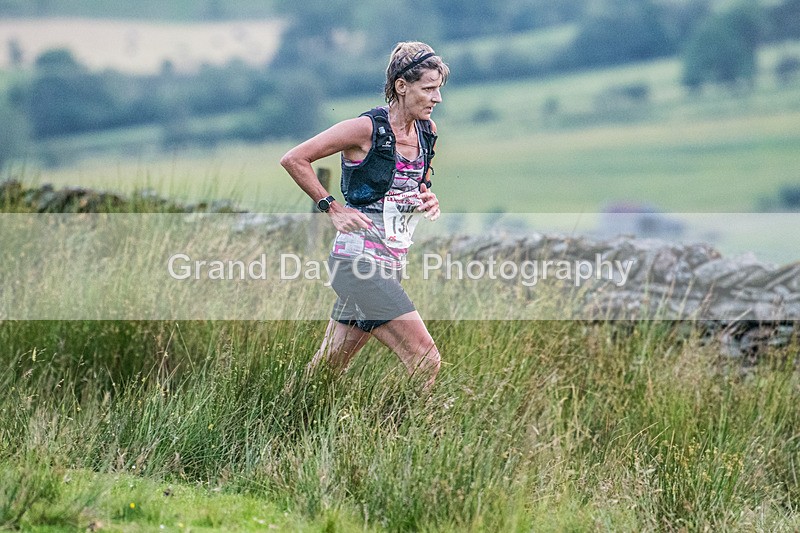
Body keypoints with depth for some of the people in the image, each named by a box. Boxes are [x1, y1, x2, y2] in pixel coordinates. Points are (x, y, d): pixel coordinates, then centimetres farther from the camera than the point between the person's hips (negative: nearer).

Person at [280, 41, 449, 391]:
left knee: (327, 368, 11)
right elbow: (293, 159, -9)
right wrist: (332, 209, -9)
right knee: (426, 361, -15)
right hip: (359, 258, -8)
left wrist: (428, 200, 5)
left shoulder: (427, 131, 10)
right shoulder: (367, 128, -12)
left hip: (392, 264, 8)